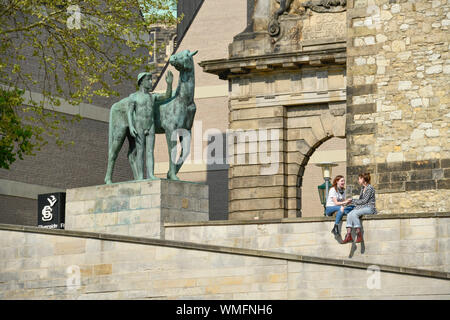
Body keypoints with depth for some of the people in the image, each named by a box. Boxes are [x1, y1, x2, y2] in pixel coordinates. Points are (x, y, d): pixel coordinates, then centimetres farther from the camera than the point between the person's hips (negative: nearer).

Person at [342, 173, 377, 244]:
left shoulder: (369, 188, -8)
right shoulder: (363, 189, 20)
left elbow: (364, 200, -13)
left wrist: (353, 201, -6)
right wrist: (351, 200, 6)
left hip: (369, 208, -8)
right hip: (362, 207, 8)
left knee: (354, 213, -32)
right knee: (349, 215, -20)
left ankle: (359, 235, -30)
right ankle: (348, 236, -32)